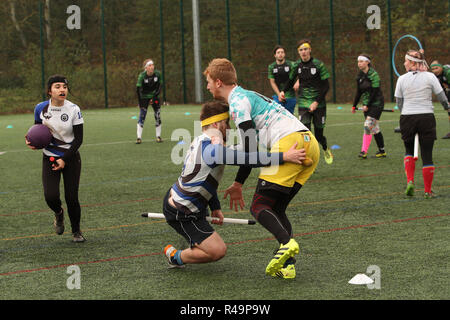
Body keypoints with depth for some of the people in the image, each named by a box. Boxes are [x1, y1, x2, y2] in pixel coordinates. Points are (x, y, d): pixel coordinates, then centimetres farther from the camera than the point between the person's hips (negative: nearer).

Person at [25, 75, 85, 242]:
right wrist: (32, 141, -8)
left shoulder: (73, 110, -11)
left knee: (71, 197, -5)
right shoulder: (41, 108, -5)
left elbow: (78, 139, -7)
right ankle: (59, 213, 22)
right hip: (50, 158, 1)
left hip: (71, 158, -1)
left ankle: (76, 231, 21)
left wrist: (65, 160, -14)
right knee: (51, 196, -15)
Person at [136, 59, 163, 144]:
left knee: (158, 115, -1)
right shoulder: (142, 75, -20)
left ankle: (158, 136, 9)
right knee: (142, 115, -9)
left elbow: (160, 86, -3)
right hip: (144, 96, -3)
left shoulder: (157, 73, -13)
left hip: (154, 96, 3)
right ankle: (139, 137, -7)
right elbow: (138, 88, -19)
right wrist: (140, 102, -23)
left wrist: (154, 97, -9)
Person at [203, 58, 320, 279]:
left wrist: (238, 184, -1)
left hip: (289, 143, -9)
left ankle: (286, 243, -30)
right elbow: (252, 145, 34)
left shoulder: (237, 100, 2)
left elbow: (249, 144, -8)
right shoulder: (249, 96, 32)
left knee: (259, 207, -6)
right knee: (277, 209, 12)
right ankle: (287, 265, -1)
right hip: (310, 144, 9)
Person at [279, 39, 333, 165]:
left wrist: (317, 102, -16)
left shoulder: (318, 64, -9)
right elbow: (291, 81, 17)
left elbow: (326, 86, -7)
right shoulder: (296, 65, 1)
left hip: (319, 104, -2)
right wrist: (283, 91, -3)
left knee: (319, 135, 7)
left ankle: (326, 149, 41)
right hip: (303, 103, 2)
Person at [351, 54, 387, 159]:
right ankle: (382, 151, 16)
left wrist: (367, 105, -18)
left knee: (368, 126, -15)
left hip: (376, 103, -7)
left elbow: (374, 92, -16)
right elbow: (359, 92, 16)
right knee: (375, 128, 9)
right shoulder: (360, 76, 9)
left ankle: (364, 151, -15)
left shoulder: (373, 74, -13)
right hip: (366, 104, 7)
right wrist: (354, 105, 13)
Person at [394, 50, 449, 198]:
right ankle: (428, 191, 8)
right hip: (427, 117, -1)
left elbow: (399, 102, 4)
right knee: (427, 155, 4)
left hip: (407, 119, 1)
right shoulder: (430, 77, -3)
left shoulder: (402, 79, -1)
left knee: (409, 150, 21)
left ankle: (410, 181, 2)